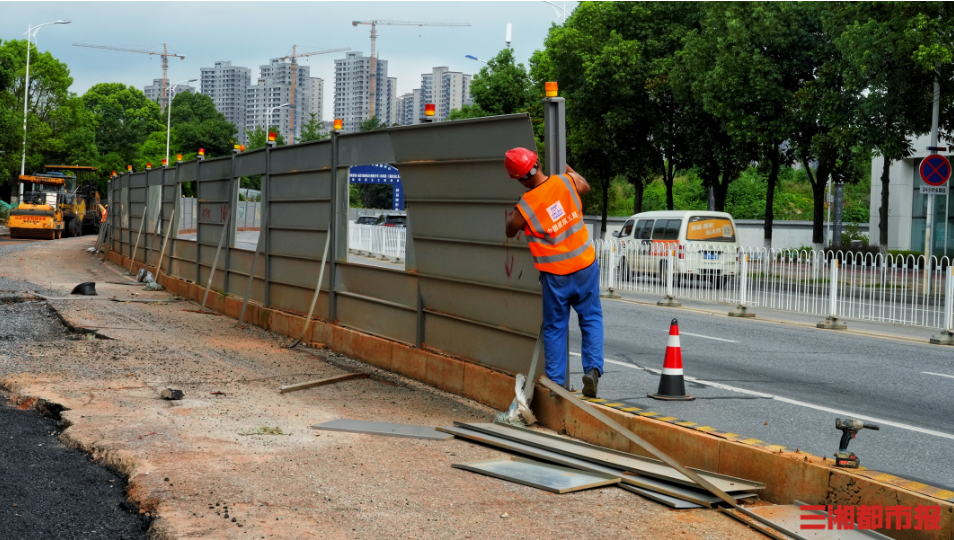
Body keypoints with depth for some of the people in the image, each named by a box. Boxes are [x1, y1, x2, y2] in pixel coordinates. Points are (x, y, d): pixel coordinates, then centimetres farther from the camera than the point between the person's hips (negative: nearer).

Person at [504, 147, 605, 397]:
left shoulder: (525, 207, -16)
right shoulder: (565, 181, -9)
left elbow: (509, 232, 3)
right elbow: (585, 187, 16)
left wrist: (512, 215, 20)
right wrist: (566, 167, 29)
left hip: (555, 274, -2)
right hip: (585, 264, 2)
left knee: (554, 327, 11)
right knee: (591, 319, 14)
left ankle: (555, 380, 14)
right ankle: (593, 369, -1)